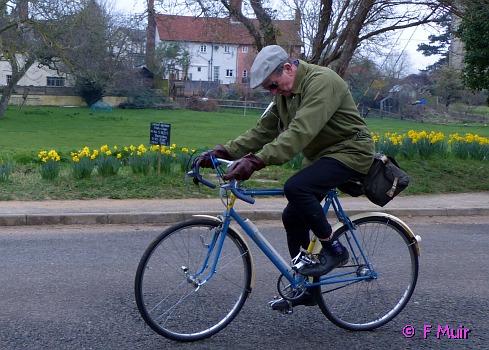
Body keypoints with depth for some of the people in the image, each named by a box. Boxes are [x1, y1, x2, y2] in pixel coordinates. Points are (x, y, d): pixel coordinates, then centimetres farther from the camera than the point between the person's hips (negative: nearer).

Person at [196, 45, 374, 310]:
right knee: (293, 217, 5)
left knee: (295, 188, -30)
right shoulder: (285, 94, 7)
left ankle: (333, 248, -11)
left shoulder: (321, 82, -23)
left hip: (349, 152, -10)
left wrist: (256, 161, -42)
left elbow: (299, 133, -35)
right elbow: (263, 131, 4)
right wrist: (224, 151, -9)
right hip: (320, 156, 10)